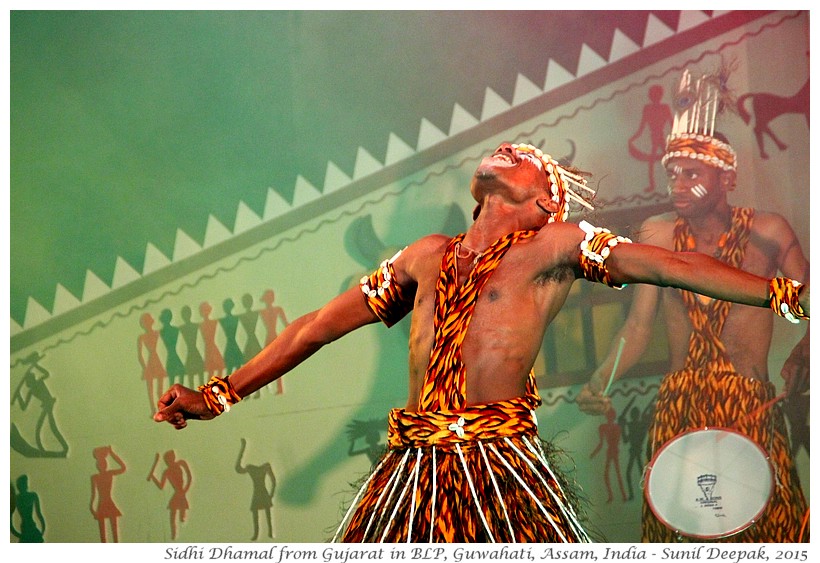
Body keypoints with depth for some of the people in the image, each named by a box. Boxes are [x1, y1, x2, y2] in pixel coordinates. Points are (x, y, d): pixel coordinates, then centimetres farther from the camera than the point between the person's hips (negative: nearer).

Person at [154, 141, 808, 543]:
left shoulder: (555, 244, 5)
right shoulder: (428, 255, 18)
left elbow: (671, 265, -1)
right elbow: (321, 323, 19)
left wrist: (783, 293, -9)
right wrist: (220, 393, 16)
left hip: (502, 468, -4)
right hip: (415, 468, 4)